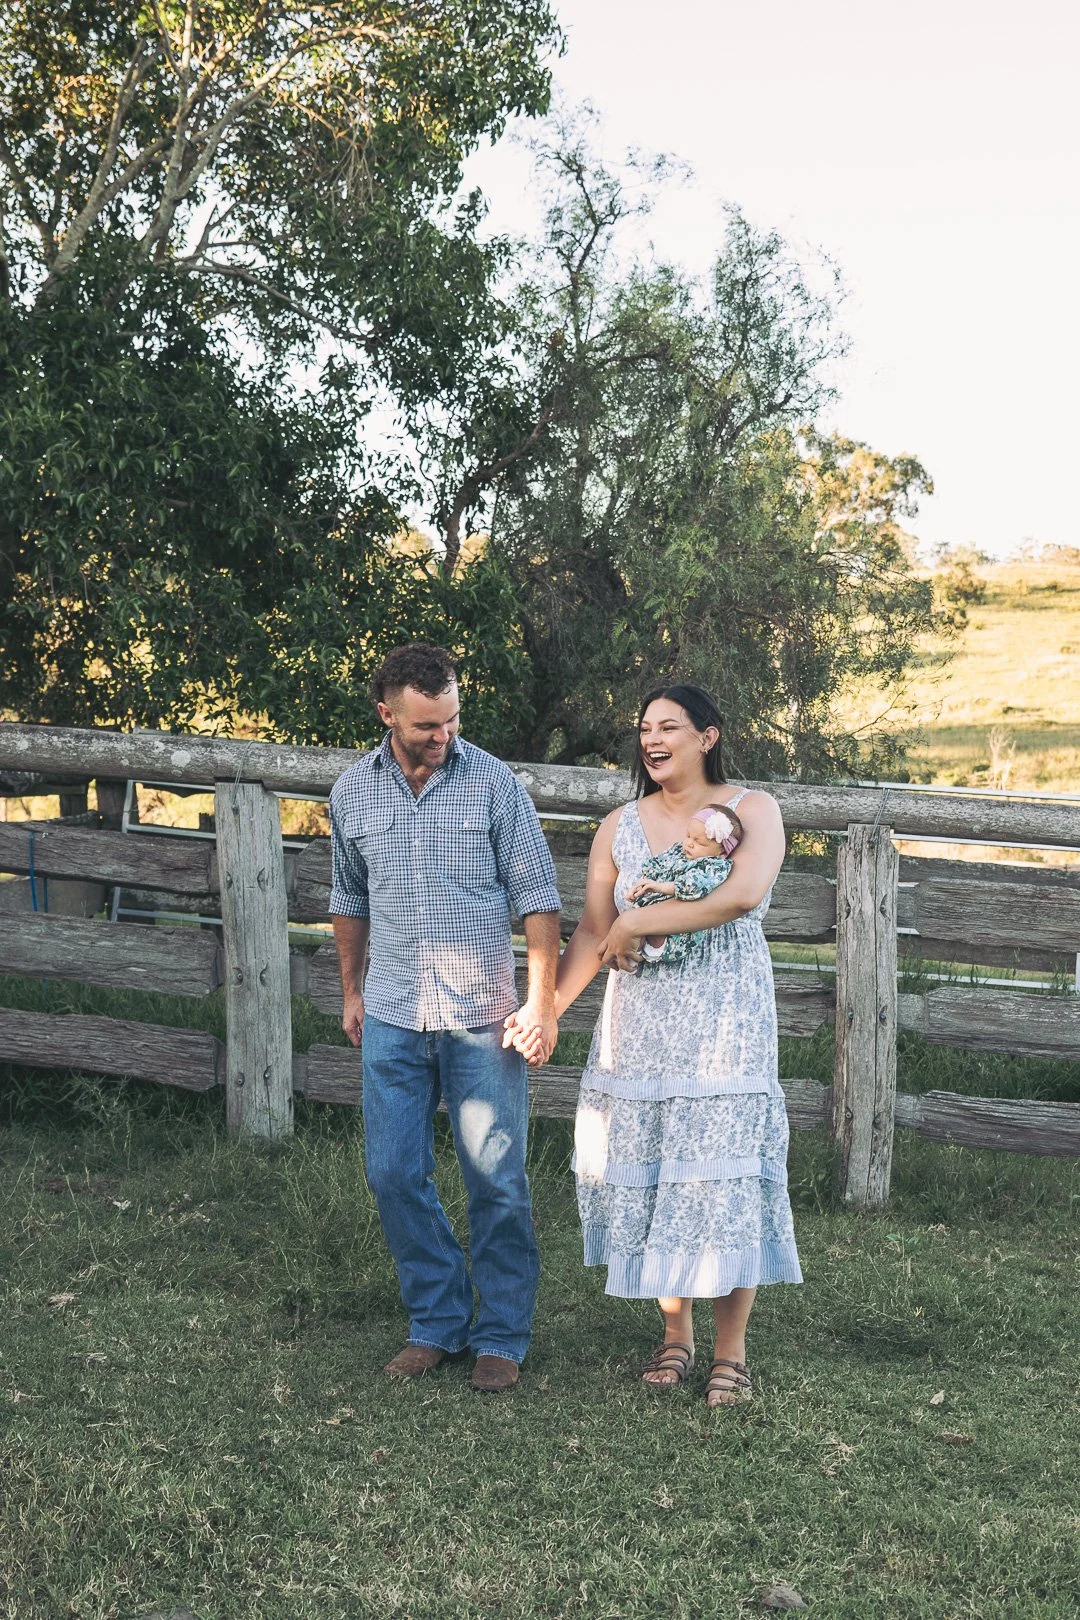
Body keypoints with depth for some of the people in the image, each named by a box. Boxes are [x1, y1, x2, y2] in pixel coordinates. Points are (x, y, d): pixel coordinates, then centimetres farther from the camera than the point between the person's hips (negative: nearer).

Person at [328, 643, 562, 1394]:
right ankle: (439, 1322, 21)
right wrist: (351, 990, 22)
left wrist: (542, 1002, -8)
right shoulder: (353, 792, 4)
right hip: (393, 1019, 3)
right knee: (395, 1176, 5)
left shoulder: (494, 783, -6)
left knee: (497, 1182, 0)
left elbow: (537, 896, -3)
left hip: (482, 1019, -3)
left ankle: (502, 1337, 14)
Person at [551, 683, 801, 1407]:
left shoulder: (752, 810, -1)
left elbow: (743, 895, -20)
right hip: (640, 1028, 4)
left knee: (725, 1177, -6)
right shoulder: (620, 828, 10)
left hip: (726, 1027, -3)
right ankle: (676, 1338, 19)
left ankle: (731, 1351, 6)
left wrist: (638, 923, -15)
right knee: (647, 1176, 4)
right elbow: (592, 933, 8)